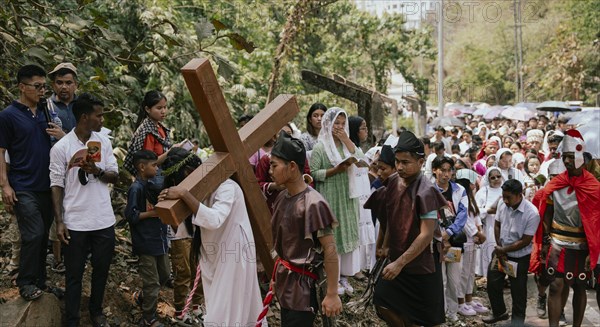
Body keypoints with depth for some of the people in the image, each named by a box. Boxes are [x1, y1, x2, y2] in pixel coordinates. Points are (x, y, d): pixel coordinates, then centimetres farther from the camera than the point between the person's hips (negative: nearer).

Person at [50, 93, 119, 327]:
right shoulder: (61, 147, -9)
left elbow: (115, 177, 5)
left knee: (101, 269, 15)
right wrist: (59, 222, -9)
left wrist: (97, 171, -16)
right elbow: (57, 186, -5)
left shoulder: (103, 141, 3)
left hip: (104, 220, 4)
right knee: (74, 274, 8)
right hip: (75, 223, -4)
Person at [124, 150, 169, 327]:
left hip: (159, 238, 8)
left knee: (164, 274, 21)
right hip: (146, 242, -8)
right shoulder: (136, 188, -17)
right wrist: (153, 213, -20)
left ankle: (144, 298, 43)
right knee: (152, 282, 2)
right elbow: (131, 215, -18)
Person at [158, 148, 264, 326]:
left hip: (233, 257, -9)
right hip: (214, 258, 9)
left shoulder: (226, 187, -22)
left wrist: (184, 194, -40)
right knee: (216, 310, 17)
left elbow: (214, 220, -39)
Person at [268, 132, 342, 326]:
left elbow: (330, 250, -21)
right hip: (285, 284, 8)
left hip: (303, 287, -8)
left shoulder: (313, 204, -22)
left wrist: (332, 294, -20)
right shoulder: (282, 198, 3)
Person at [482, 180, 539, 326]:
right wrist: (499, 249, -5)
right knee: (492, 283, 14)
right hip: (501, 252, 5)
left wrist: (503, 250, -15)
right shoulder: (502, 204, -12)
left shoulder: (532, 213, -26)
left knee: (518, 291, 8)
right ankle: (499, 312, 38)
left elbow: (525, 241, -21)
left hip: (520, 258, -5)